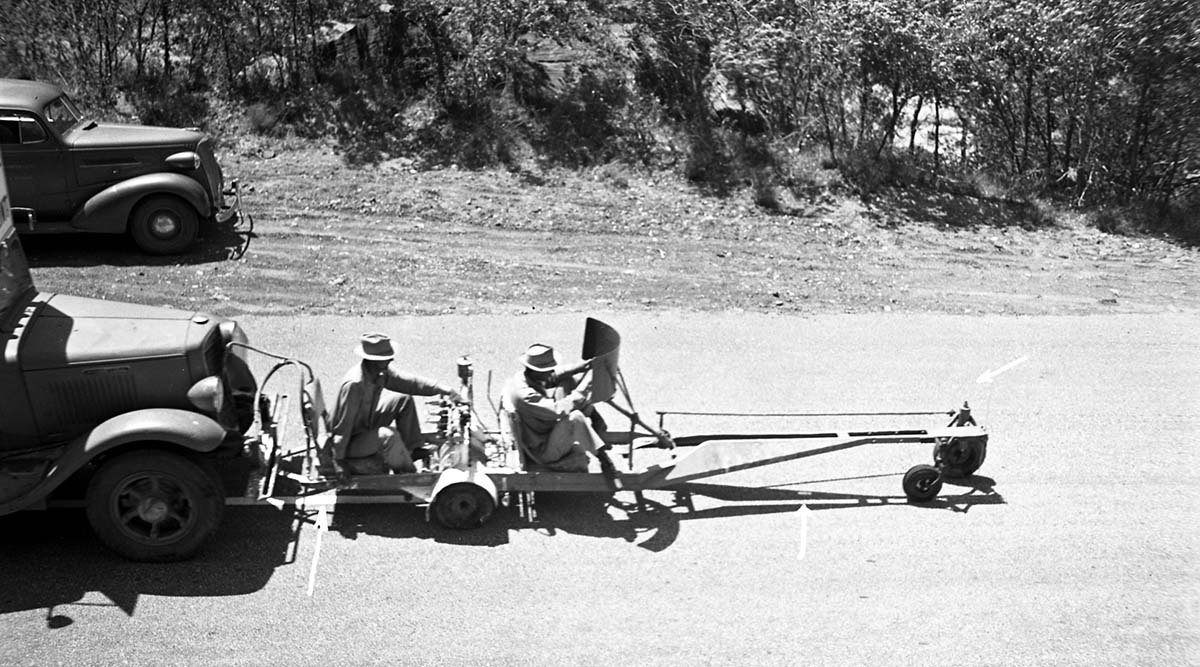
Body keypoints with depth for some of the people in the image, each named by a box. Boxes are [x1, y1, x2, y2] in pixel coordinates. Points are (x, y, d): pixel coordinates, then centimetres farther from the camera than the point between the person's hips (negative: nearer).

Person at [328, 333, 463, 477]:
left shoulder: (382, 371, -11)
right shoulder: (354, 384, -34)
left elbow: (408, 381, -4)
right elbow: (343, 426, -29)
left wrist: (443, 389, -14)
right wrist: (339, 461, -23)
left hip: (368, 425, 9)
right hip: (350, 441, -9)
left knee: (404, 400, 5)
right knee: (387, 436, -35)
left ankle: (413, 449, 10)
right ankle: (406, 472, -10)